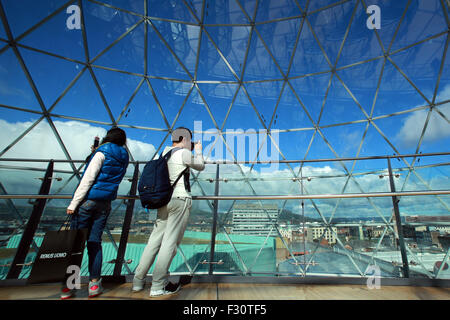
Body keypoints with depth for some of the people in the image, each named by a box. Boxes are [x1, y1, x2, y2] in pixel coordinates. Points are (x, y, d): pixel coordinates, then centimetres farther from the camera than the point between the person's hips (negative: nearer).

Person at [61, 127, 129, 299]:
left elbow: (88, 179, -13)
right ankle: (94, 283, 12)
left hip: (88, 200, -5)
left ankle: (68, 286, 10)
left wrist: (73, 203, -10)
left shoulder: (102, 152, -7)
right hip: (105, 203, 5)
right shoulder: (124, 158, 10)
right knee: (95, 242, 10)